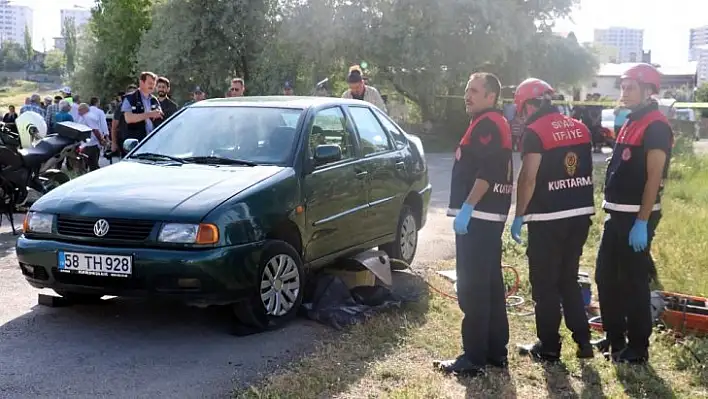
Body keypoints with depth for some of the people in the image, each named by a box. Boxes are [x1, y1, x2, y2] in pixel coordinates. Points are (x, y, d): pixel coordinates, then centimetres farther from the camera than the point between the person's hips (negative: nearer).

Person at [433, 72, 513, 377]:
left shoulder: (486, 124, -12)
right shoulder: (497, 124, 20)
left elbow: (486, 173, -23)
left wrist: (466, 207, -24)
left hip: (478, 216, -11)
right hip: (490, 215, 11)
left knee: (472, 289, -8)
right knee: (490, 285, 14)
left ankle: (473, 358, -5)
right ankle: (496, 351, 20)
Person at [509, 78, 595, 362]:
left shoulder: (535, 132, -12)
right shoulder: (580, 128, 10)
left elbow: (528, 179, -17)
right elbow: (586, 170, 16)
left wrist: (519, 216, -9)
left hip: (549, 219, -7)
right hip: (581, 214, 7)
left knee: (545, 284, 4)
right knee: (568, 279, 18)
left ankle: (549, 347, 11)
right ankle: (583, 340, 18)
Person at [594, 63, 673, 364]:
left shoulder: (656, 126, -14)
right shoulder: (631, 123, 16)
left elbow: (654, 178, -19)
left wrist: (642, 222, -23)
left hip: (636, 217, -9)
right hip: (618, 214, 9)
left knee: (634, 282, -1)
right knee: (606, 277, 14)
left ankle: (637, 348, 10)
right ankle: (614, 338, 26)